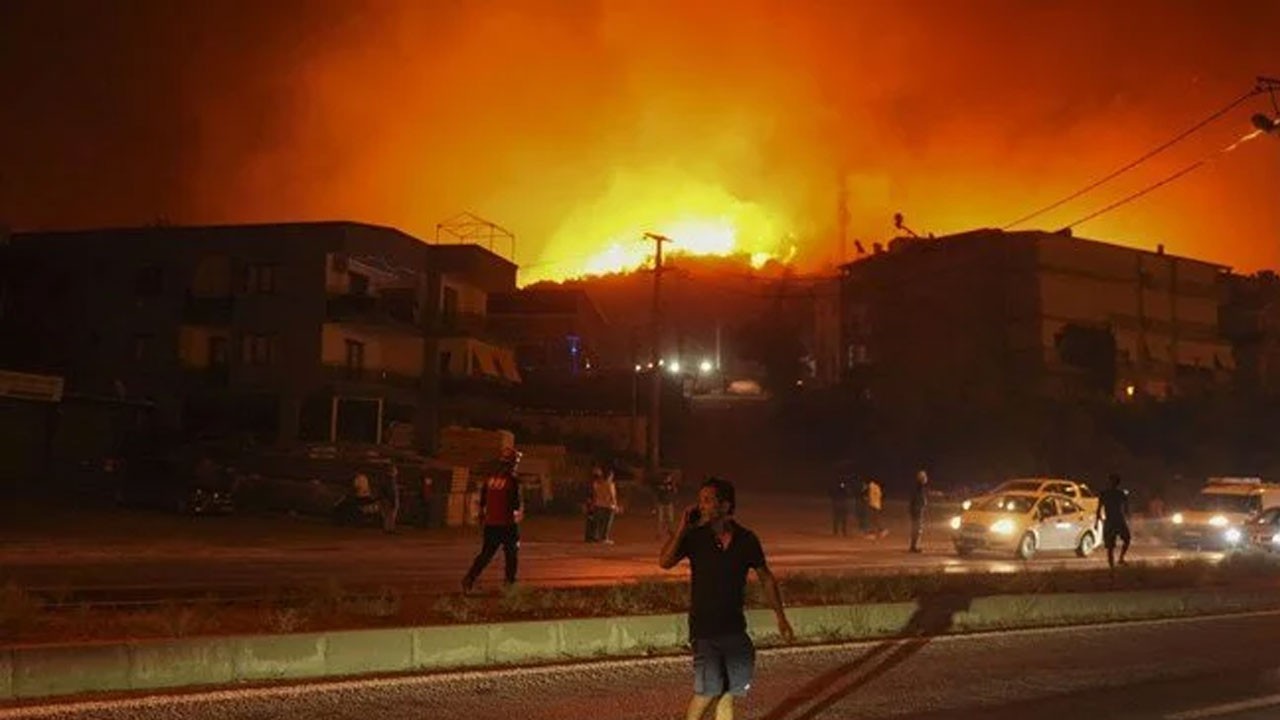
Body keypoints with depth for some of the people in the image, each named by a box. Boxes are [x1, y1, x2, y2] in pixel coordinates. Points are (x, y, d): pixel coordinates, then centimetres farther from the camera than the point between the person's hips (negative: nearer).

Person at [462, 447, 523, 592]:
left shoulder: (490, 478, 4)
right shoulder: (513, 480, -13)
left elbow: (482, 501, 12)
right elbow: (516, 504, -14)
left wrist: (482, 515, 26)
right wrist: (520, 511, 7)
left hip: (490, 523, 5)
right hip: (507, 524, -5)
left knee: (486, 553, 13)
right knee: (511, 554, 11)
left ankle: (469, 578, -2)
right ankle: (509, 583, 16)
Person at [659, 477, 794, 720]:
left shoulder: (746, 539, -3)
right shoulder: (694, 537, -8)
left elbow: (766, 578, 9)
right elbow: (665, 562, -22)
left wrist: (780, 617, 8)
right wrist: (682, 528, -22)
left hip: (734, 627, 3)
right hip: (704, 628, -3)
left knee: (728, 693, 9)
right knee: (708, 690, -13)